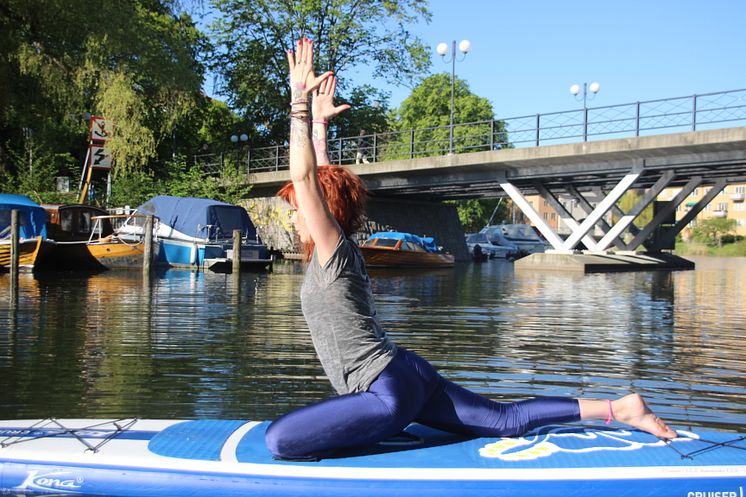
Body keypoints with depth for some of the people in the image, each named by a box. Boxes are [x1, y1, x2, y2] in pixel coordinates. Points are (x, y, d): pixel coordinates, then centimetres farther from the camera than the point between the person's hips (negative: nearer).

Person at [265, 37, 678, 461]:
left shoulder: (333, 250, -9)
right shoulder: (339, 252, 13)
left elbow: (304, 177, -18)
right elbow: (319, 178, 23)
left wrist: (301, 102, -19)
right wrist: (319, 122, 28)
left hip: (389, 393, -10)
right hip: (407, 376, 10)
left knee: (279, 441, -19)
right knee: (505, 420, 15)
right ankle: (617, 408, 13)